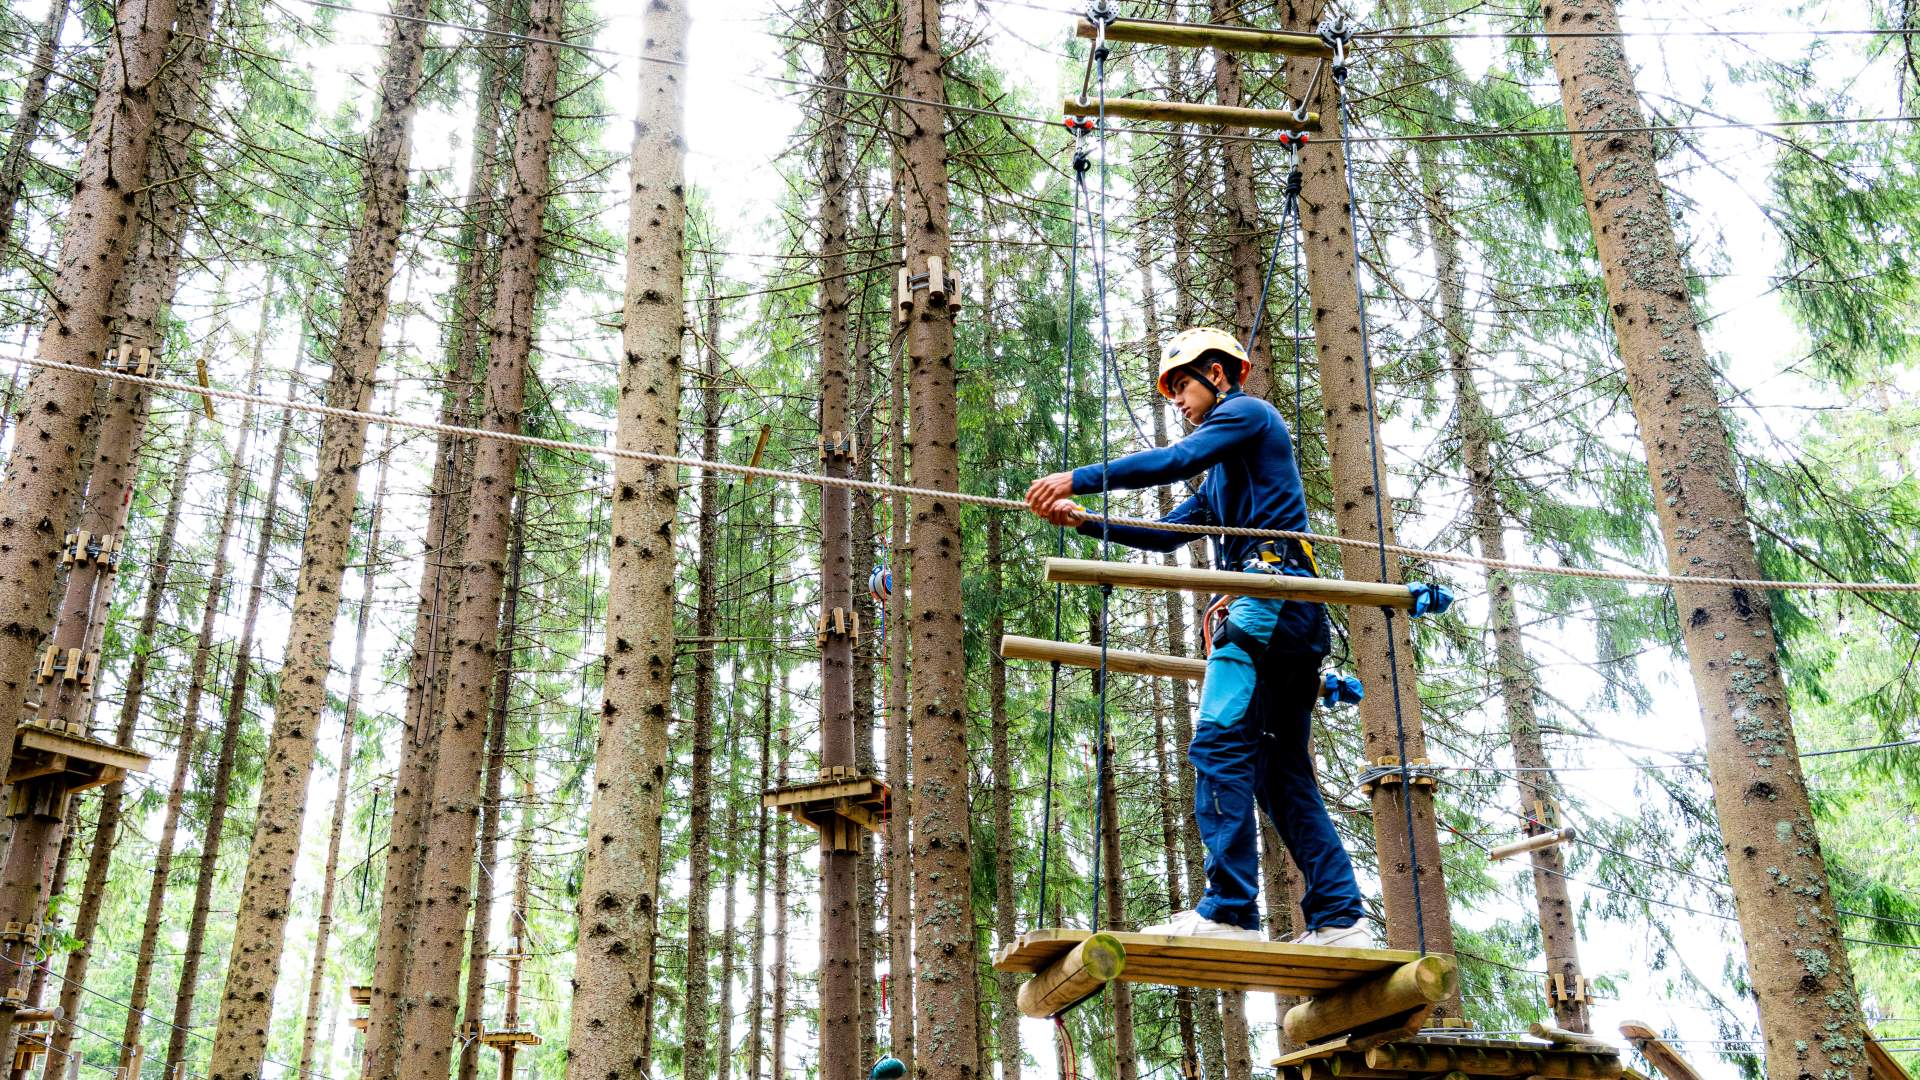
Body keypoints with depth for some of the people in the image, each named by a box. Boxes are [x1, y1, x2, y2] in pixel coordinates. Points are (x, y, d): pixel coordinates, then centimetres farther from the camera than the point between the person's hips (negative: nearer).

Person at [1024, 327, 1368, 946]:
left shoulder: (1248, 411, 5)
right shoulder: (1222, 475, 33)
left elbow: (1174, 461, -12)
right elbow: (1166, 534, 30)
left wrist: (1077, 479, -12)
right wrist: (1083, 521, 20)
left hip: (1266, 587, -10)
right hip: (1293, 615, 10)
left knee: (1220, 744, -17)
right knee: (1283, 769, 6)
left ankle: (1229, 912, -24)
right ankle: (1339, 919, 3)